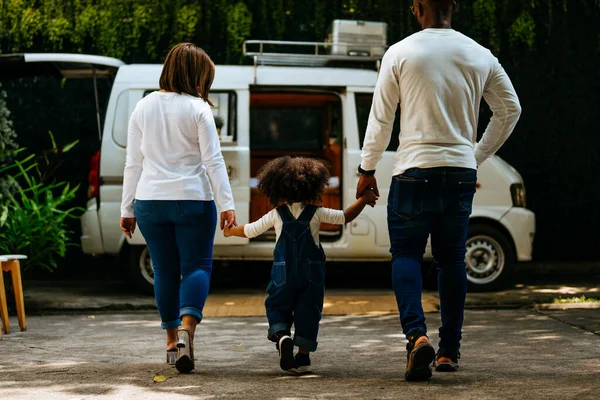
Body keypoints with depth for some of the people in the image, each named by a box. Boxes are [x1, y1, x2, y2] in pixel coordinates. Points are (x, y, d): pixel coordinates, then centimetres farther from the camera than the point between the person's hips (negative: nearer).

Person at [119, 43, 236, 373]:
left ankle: (172, 338, 19)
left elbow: (133, 163, 8)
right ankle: (186, 330, -21)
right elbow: (213, 160, -9)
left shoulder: (143, 107, 6)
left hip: (150, 201, 4)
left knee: (164, 269, 13)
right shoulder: (197, 109, -5)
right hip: (192, 200, -4)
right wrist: (227, 204, -9)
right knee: (197, 266, 1)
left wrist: (127, 208, 12)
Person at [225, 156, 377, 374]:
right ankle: (303, 356, 7)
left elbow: (249, 230, 9)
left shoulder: (276, 215, -1)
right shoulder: (317, 213, -3)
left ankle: (281, 335, -19)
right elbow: (345, 217, 1)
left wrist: (231, 231, 29)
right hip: (312, 274, 0)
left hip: (283, 275, 0)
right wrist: (364, 199, 13)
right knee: (308, 312, 9)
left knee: (277, 308, 11)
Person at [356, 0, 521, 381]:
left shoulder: (401, 53, -3)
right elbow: (510, 109, 13)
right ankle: (450, 350, 14)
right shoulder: (480, 56, 6)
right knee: (452, 259, 12)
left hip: (415, 170, -3)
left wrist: (368, 169, 11)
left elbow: (381, 117, 0)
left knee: (406, 254, 4)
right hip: (462, 172, 3)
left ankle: (417, 334, -19)